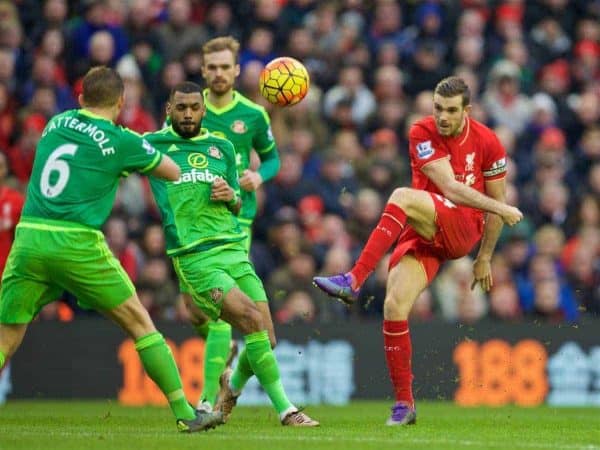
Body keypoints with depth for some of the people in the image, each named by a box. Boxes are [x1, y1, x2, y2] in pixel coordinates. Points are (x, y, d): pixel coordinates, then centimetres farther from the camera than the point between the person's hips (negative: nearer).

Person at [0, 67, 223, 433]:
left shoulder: (56, 124, 15)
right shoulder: (122, 141, 2)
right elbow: (175, 173, 16)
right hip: (78, 244, -3)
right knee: (140, 323, 10)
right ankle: (184, 413, 13)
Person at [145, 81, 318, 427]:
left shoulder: (222, 147, 16)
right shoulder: (154, 144, 5)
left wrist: (231, 196, 0)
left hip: (234, 251, 5)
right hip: (194, 258, -5)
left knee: (266, 339, -2)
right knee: (253, 320, -22)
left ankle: (233, 386, 30)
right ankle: (285, 408, -14)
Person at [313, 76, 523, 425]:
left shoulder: (488, 142, -1)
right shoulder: (422, 133, -4)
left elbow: (496, 202, 10)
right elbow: (449, 188, -14)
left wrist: (485, 258, 13)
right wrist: (501, 208, -20)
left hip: (463, 230, -2)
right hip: (423, 234, 2)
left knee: (403, 197, -31)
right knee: (394, 307, -17)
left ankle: (354, 280, -35)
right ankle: (404, 403, -6)